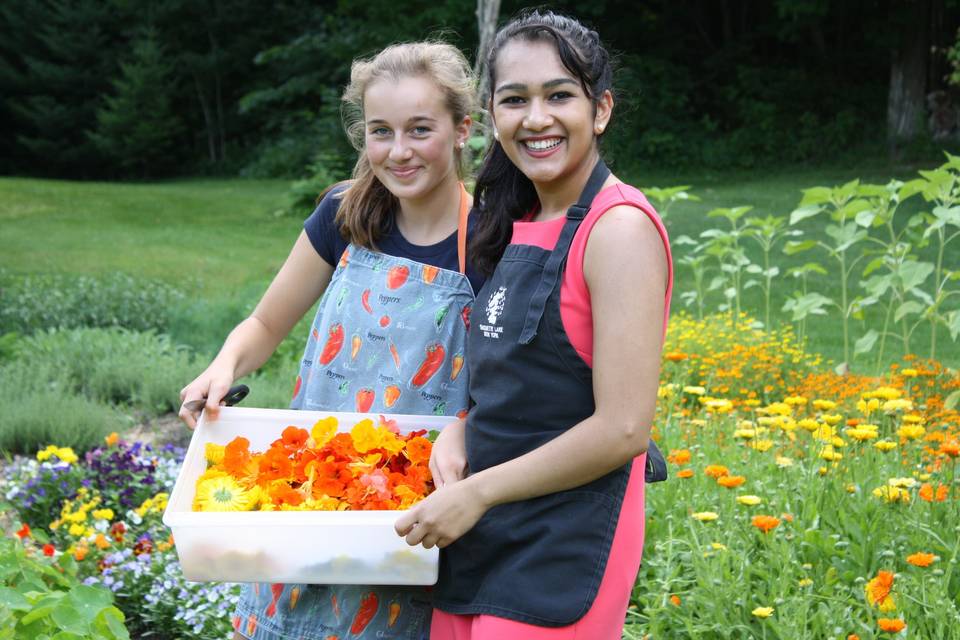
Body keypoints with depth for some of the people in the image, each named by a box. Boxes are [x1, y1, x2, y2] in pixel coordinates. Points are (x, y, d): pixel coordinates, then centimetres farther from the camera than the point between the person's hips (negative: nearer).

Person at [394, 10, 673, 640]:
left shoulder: (620, 228, -16)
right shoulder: (521, 227, 8)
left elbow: (624, 428, -21)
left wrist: (476, 493, -14)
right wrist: (457, 432, -3)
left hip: (561, 561, -7)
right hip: (479, 542, 7)